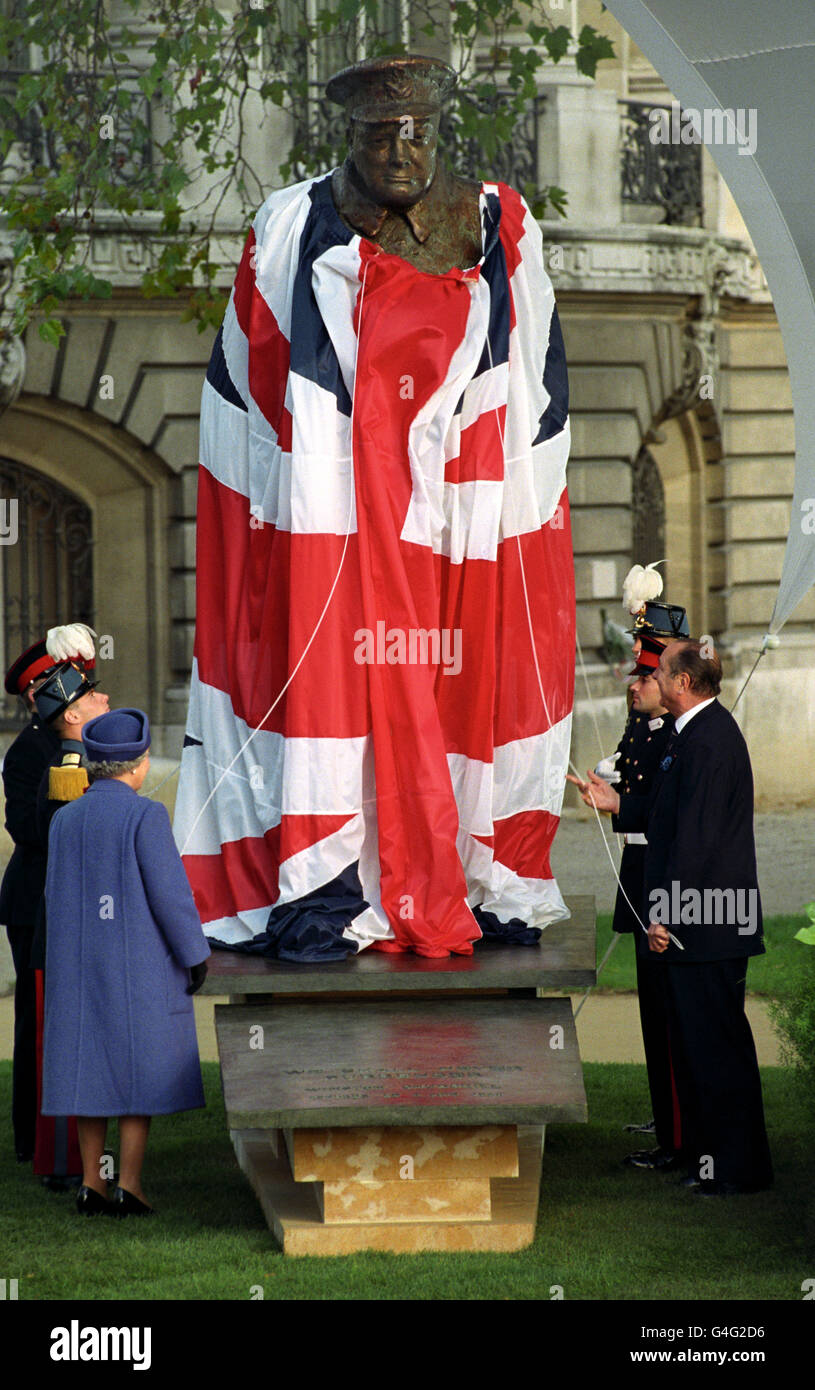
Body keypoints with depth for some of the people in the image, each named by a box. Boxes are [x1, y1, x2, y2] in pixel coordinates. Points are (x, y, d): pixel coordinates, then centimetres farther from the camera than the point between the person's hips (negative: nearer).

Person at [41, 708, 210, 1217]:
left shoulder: (65, 820, 4)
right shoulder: (144, 816, -13)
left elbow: (57, 895, 9)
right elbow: (169, 892, -15)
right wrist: (195, 955, -6)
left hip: (81, 964, 5)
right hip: (140, 964, -5)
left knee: (91, 1067, 9)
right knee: (140, 1069, 1)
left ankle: (92, 1184, 9)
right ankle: (129, 1186, -3)